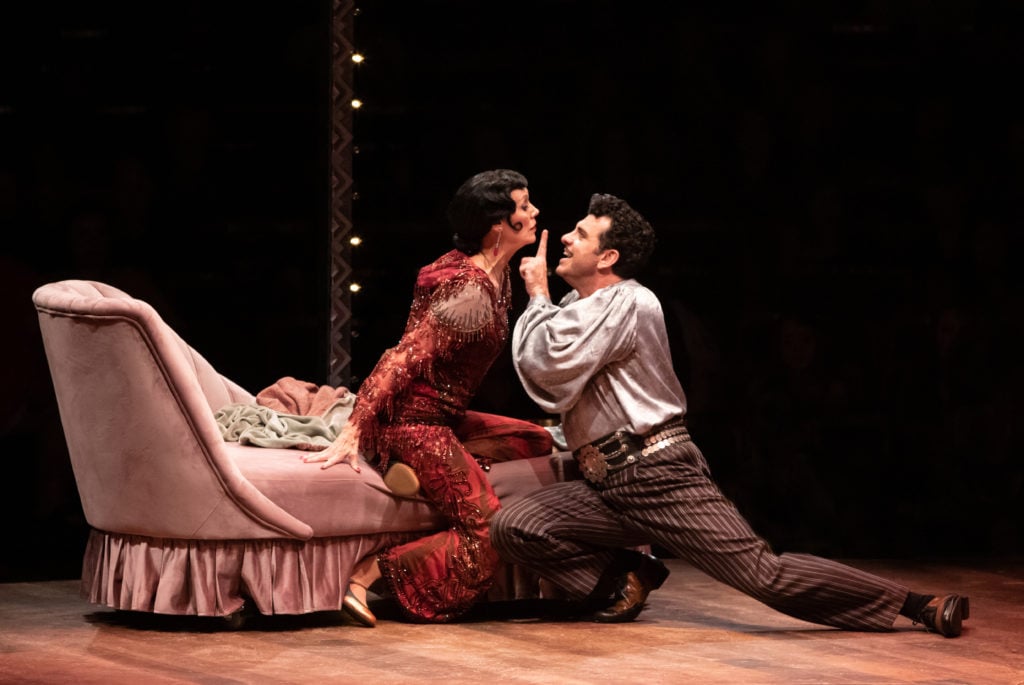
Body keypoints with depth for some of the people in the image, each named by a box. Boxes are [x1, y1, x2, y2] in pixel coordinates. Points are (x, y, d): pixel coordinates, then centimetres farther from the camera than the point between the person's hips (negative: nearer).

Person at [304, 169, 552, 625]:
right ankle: (366, 575, -19)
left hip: (443, 419, 9)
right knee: (488, 535, -14)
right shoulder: (469, 293, -21)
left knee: (537, 441, 11)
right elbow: (401, 360, -26)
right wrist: (351, 436, -30)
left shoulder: (498, 277, 7)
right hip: (415, 427, -9)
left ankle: (421, 474, 1)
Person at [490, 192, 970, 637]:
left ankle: (919, 605, -7)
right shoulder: (578, 307, 20)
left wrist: (537, 297, -4)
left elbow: (549, 374, -18)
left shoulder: (626, 302, -10)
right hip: (605, 487, 8)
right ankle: (627, 578, 4)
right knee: (511, 527, -11)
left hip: (659, 476, -8)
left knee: (764, 574, -15)